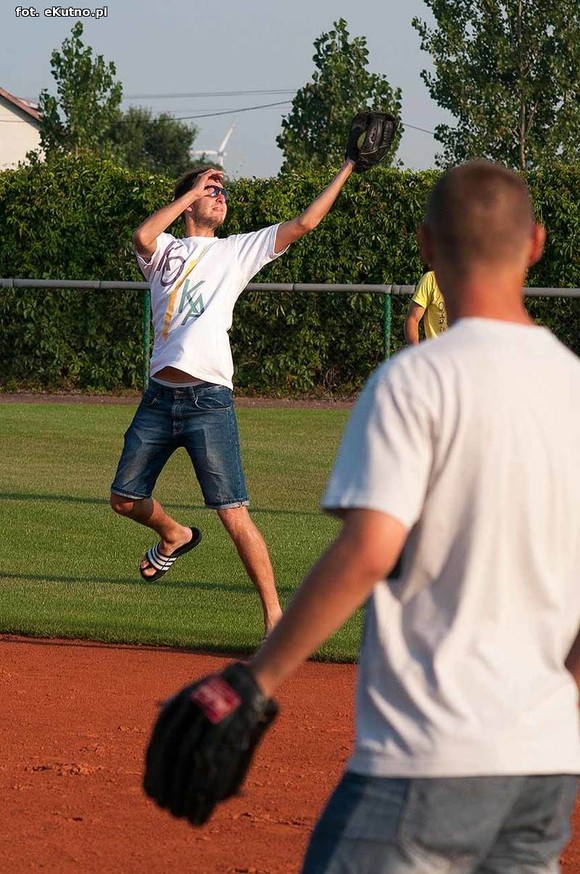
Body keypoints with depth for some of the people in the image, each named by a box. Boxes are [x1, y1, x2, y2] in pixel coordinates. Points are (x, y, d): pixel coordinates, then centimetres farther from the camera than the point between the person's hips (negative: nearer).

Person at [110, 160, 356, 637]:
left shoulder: (239, 250, 12)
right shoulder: (164, 249, 14)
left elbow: (305, 222, 6)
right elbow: (142, 236, -11)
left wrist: (347, 168, 3)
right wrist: (195, 187, -5)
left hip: (209, 400, -3)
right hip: (160, 397, 3)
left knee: (233, 513, -11)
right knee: (125, 498, 12)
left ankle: (274, 613, -7)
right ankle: (175, 536, 44)